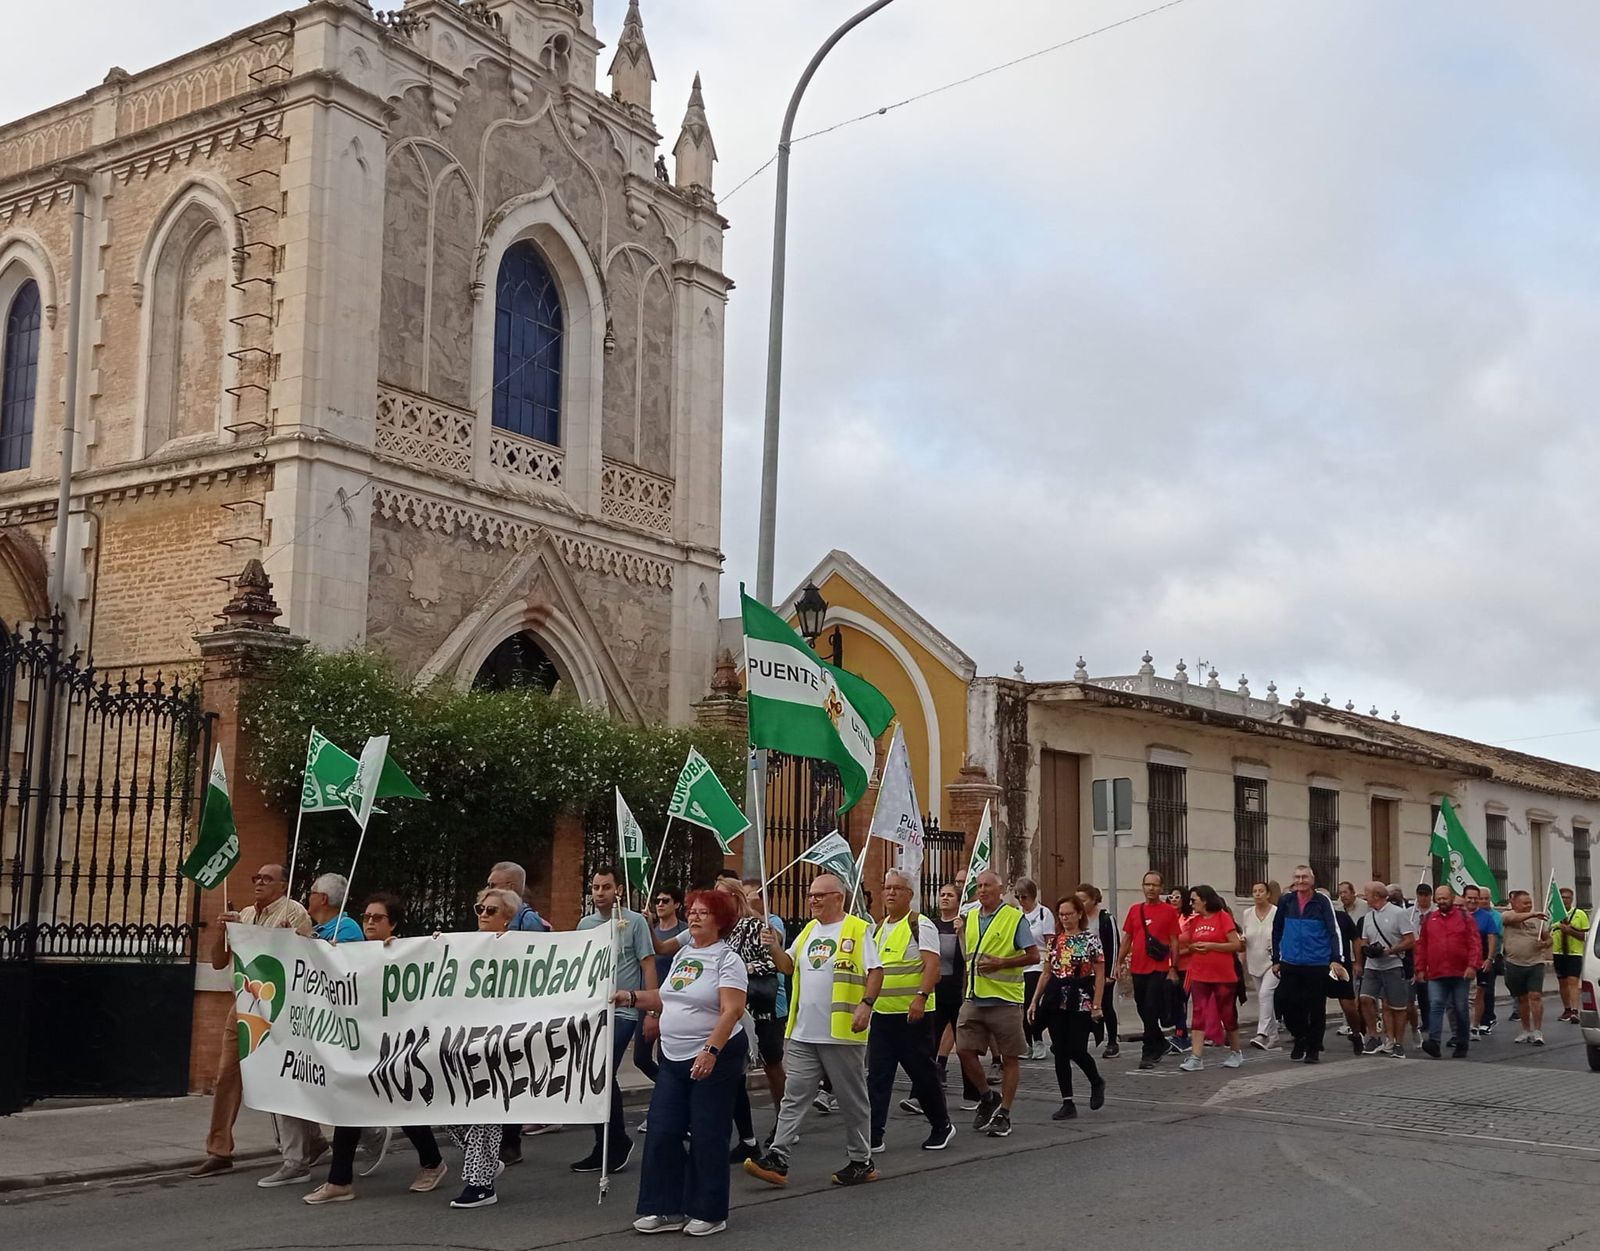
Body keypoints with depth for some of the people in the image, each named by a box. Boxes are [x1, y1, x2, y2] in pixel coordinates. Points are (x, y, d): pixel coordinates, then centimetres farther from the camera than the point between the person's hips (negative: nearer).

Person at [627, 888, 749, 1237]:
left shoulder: (727, 959, -11)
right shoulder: (683, 954, 12)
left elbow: (731, 1011, -20)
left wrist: (710, 1051, -30)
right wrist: (632, 998, 9)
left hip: (714, 1058, -7)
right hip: (674, 1059, 7)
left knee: (707, 1137, 0)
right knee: (662, 1133, 5)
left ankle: (709, 1213, 12)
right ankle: (666, 1210, 14)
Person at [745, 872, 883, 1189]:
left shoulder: (857, 930, -4)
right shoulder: (808, 931, 16)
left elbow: (875, 971, -8)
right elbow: (788, 966, 20)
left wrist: (866, 1004, -20)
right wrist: (774, 948, 1)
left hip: (841, 1032, -6)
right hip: (802, 1033, 6)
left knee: (852, 1100, 6)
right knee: (794, 1097, 2)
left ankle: (861, 1162, 17)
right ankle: (777, 1160, 0)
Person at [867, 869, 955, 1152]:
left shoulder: (920, 925, -7)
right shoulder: (879, 928, 15)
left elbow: (932, 964, -16)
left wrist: (921, 996, -28)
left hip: (913, 1013, -7)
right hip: (881, 1012, 7)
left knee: (923, 1073, 4)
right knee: (877, 1076, 4)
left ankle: (942, 1127, 21)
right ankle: (873, 1136, 7)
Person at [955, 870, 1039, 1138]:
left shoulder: (1015, 917, -6)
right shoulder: (971, 917, 12)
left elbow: (1033, 956, -8)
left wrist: (1001, 963, -16)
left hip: (1005, 998, -5)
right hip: (975, 997, 5)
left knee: (1010, 1058, 2)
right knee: (964, 1050, -3)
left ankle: (1003, 1113, 12)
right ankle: (987, 1098, 18)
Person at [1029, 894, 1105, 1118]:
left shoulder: (1090, 939, -4)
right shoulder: (1054, 940, 10)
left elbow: (1099, 975, -5)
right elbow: (1047, 973, 14)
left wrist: (1096, 1005, -11)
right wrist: (1034, 1001, 10)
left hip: (1080, 1001, -5)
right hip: (1056, 1000, 5)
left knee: (1076, 1050, -8)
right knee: (1060, 1052, 3)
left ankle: (1097, 1082, 24)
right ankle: (1068, 1103, 9)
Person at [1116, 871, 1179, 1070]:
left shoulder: (1169, 911, -2)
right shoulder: (1135, 910, 10)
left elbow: (1174, 941, -1)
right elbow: (1127, 938, 14)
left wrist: (1173, 968, -5)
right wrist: (1120, 962, 9)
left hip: (1159, 969, -5)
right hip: (1138, 969, 5)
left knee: (1151, 1010, -8)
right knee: (1143, 1010, 12)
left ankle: (1149, 1053, -3)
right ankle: (1160, 1044, 31)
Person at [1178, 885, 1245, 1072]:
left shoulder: (1223, 917, -7)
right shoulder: (1195, 921, 10)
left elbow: (1236, 945, -12)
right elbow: (1186, 945, 22)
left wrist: (1211, 945, -17)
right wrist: (1191, 947, 2)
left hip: (1223, 976, -5)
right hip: (1199, 976, 5)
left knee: (1228, 1014, 8)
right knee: (1199, 1015, -2)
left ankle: (1236, 1053, 25)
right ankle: (1196, 1057, -6)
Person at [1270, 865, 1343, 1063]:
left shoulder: (1322, 902, -3)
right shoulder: (1286, 901, 5)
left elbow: (1333, 931, -5)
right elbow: (1277, 931, 13)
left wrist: (1335, 959, -14)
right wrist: (1276, 959, 12)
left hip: (1317, 964, -2)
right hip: (1290, 963, 3)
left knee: (1316, 1008, 5)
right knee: (1286, 1002, -2)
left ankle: (1313, 1048, 18)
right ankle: (1300, 1037, 22)